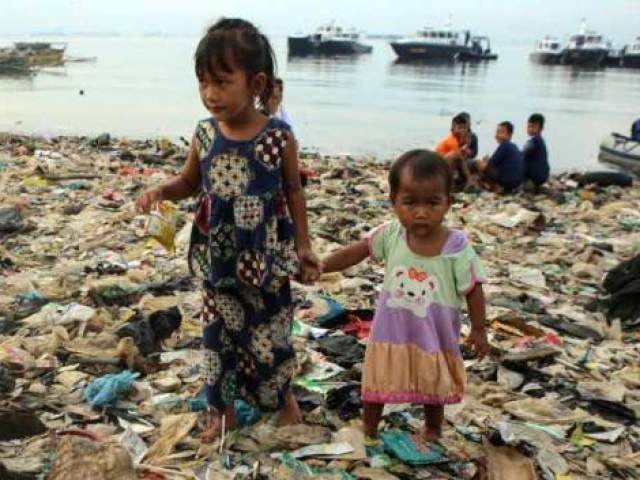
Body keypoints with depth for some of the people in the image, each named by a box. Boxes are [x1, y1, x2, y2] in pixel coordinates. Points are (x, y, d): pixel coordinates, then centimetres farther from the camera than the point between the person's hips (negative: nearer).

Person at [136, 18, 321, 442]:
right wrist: (161, 191, -12)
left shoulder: (278, 137, -15)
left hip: (266, 257, -2)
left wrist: (304, 245, -2)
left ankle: (283, 395, 41)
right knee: (219, 333, 13)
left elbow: (294, 191, -2)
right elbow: (190, 183, 9)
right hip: (218, 258, 3)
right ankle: (223, 409, 34)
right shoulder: (205, 135, -6)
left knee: (270, 330, 14)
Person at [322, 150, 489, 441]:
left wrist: (478, 330, -5)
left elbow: (472, 291, -12)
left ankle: (432, 430, 49)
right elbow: (356, 252, -3)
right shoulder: (391, 235, -15)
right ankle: (369, 432, 43)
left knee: (434, 389, 22)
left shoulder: (457, 247, -21)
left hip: (434, 337, -1)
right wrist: (321, 266, -9)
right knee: (377, 384, 18)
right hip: (391, 334, 2)